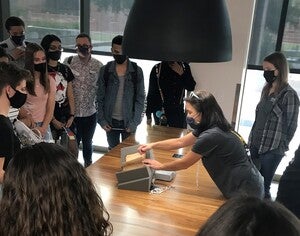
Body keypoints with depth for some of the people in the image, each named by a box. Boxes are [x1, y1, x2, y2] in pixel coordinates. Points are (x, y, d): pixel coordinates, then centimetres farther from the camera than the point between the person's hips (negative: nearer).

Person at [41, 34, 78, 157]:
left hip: (66, 116, 5)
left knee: (73, 150, 3)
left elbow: (70, 95, 10)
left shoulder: (65, 69, 9)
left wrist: (71, 116, 0)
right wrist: (53, 120, -10)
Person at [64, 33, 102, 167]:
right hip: (72, 112, -1)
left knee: (87, 142, 18)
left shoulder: (98, 66, -3)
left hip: (90, 113, 1)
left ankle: (88, 167, 39)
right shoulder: (68, 62, -5)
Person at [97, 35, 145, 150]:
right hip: (110, 121, 1)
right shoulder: (105, 70, 0)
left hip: (129, 122, -1)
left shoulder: (137, 71, -4)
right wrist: (101, 120, -5)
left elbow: (140, 99, -4)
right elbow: (100, 98, 2)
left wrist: (134, 122, -11)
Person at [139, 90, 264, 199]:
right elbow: (180, 141, 13)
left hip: (246, 190, -9)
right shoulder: (210, 127, 2)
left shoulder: (210, 136, -27)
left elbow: (184, 163, -14)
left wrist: (160, 166, 2)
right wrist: (152, 145, 9)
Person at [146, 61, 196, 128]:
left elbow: (191, 87, -1)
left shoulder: (185, 67, 3)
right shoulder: (157, 69, -4)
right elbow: (151, 94, -2)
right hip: (161, 112, -2)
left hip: (178, 112, 2)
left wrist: (182, 74, -17)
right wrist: (148, 115, -3)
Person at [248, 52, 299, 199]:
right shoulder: (266, 90, 11)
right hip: (255, 145, 7)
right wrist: (251, 140, 12)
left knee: (263, 187, 1)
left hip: (272, 150, -7)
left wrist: (280, 148, -6)